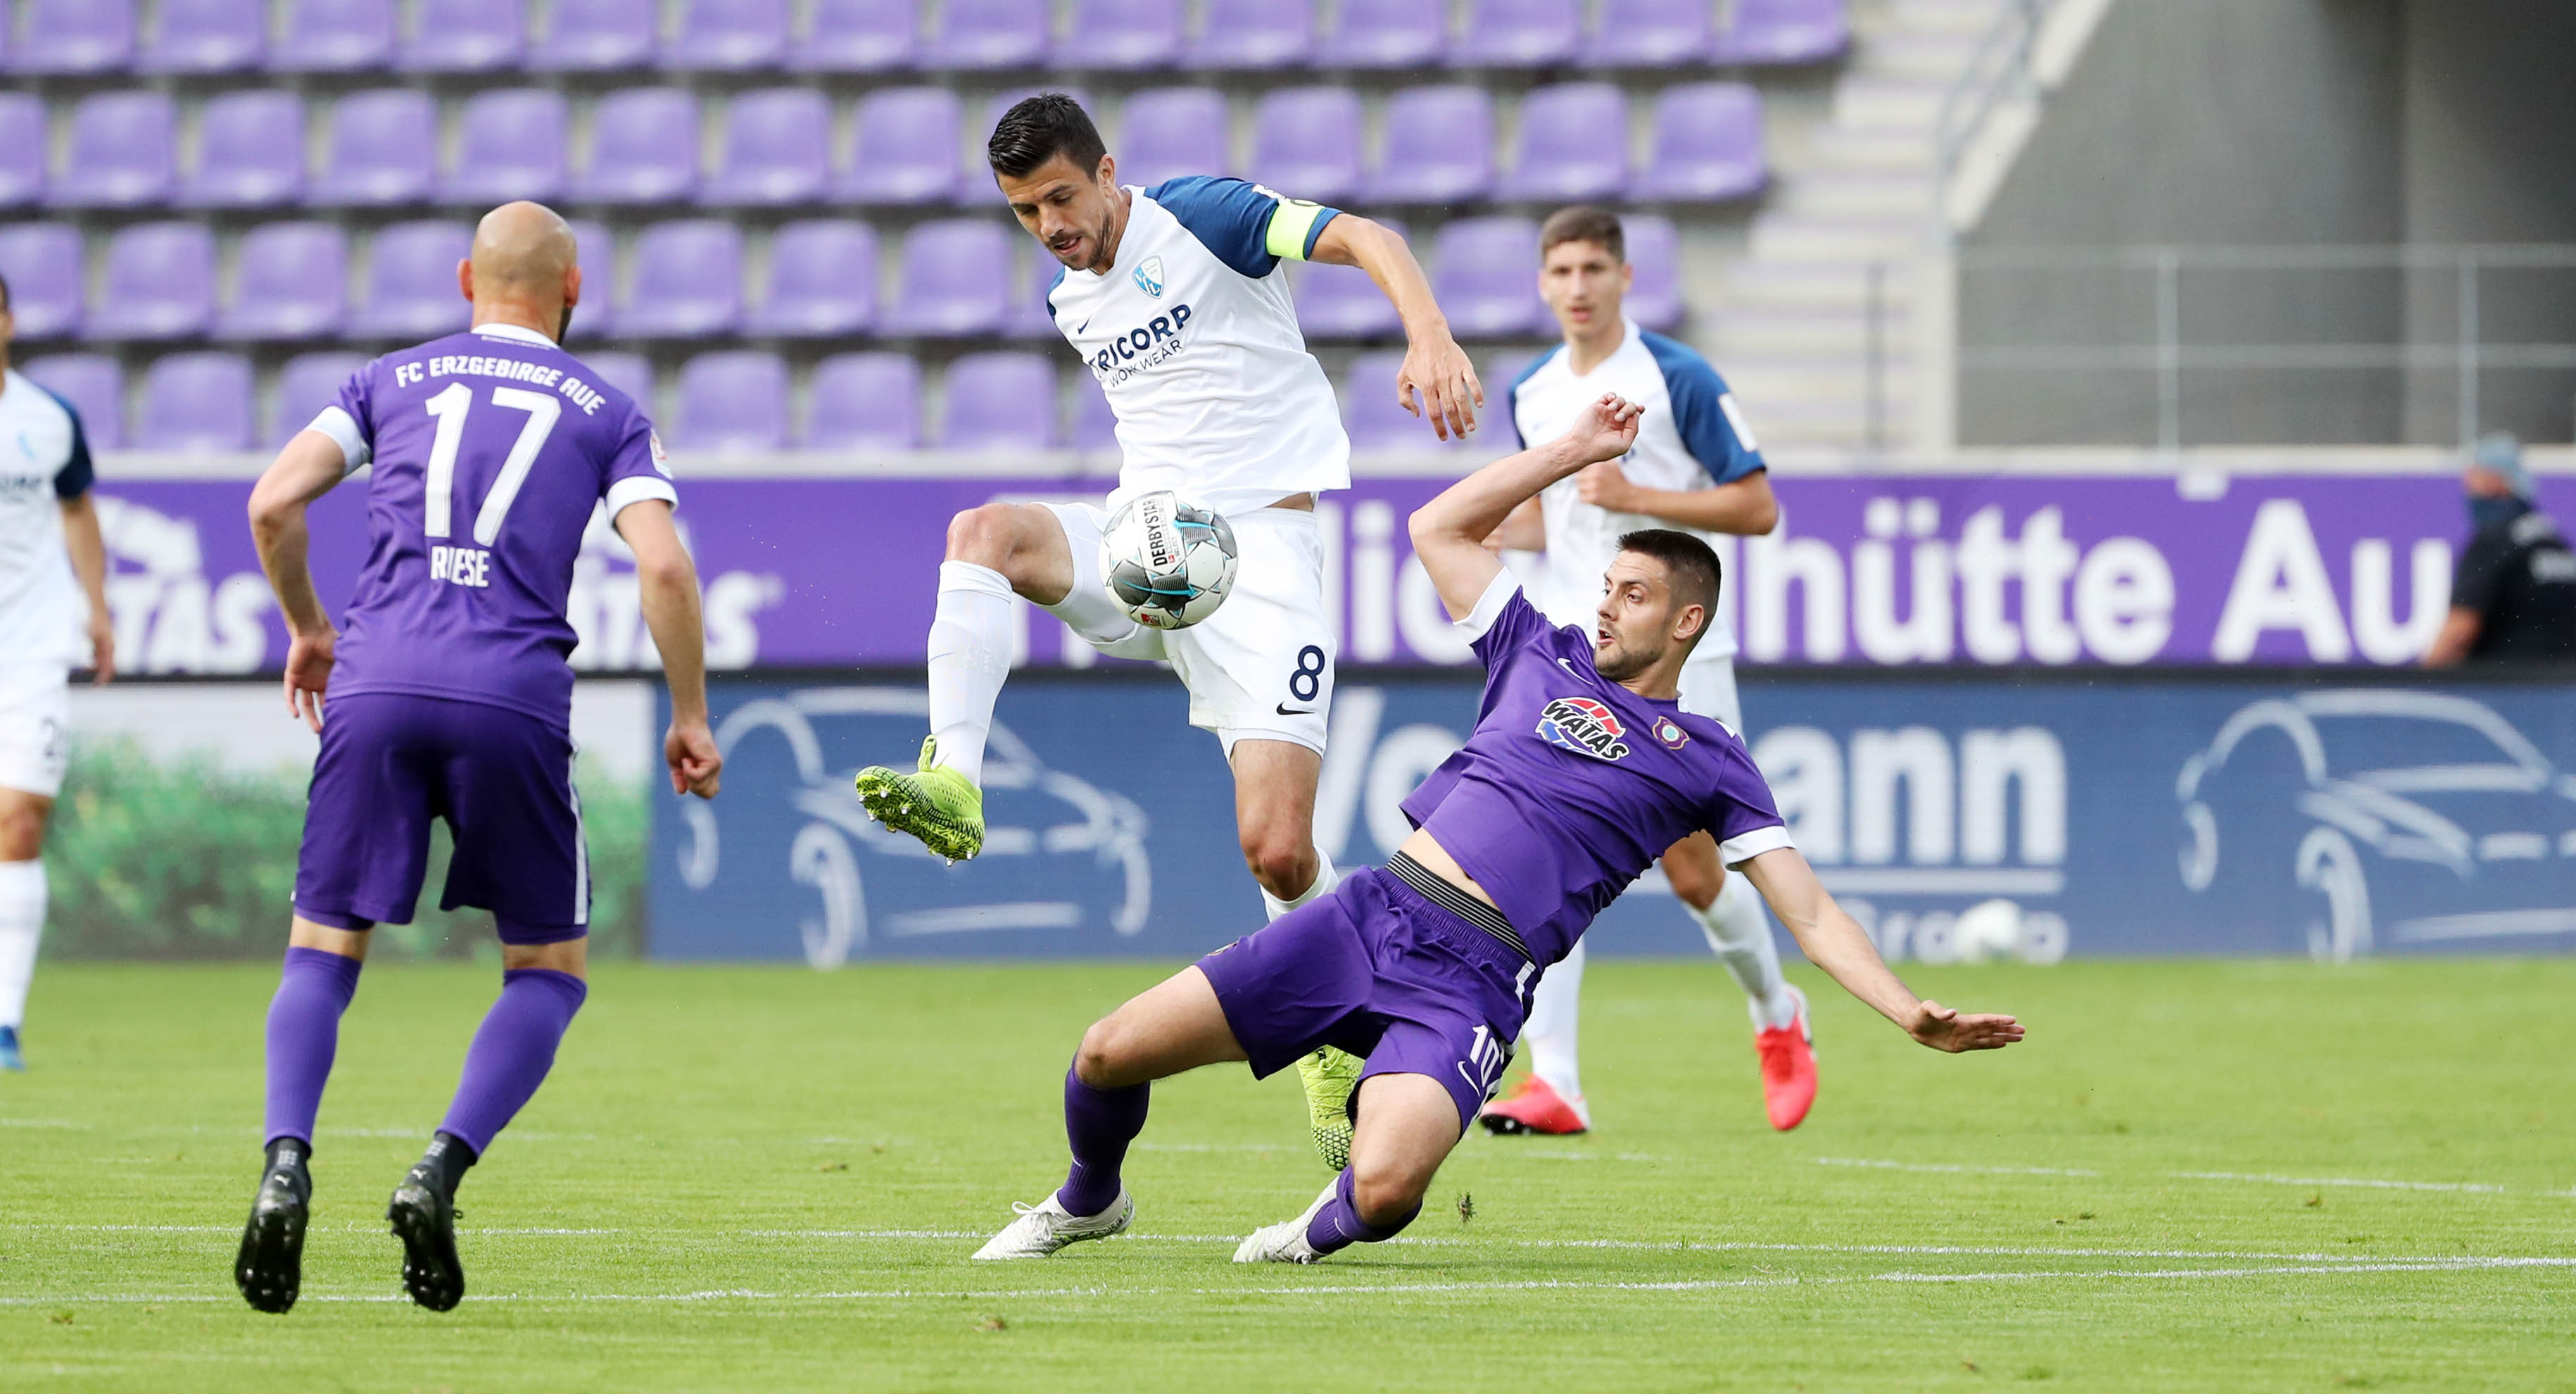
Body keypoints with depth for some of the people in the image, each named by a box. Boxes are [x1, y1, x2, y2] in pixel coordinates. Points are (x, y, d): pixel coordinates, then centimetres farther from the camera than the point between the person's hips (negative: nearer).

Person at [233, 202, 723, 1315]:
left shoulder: (394, 380, 19)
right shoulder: (605, 411, 16)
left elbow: (273, 504, 7)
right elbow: (664, 566, 2)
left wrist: (307, 629, 23)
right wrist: (691, 718, 12)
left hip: (374, 681, 1)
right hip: (513, 693, -1)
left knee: (321, 952, 10)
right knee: (549, 970, 12)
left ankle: (286, 1162, -16)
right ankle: (441, 1170, -10)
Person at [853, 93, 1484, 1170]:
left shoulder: (1203, 216, -5)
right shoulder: (1069, 299, 16)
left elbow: (1361, 239, -19)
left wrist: (1429, 334, -37)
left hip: (1260, 545, -6)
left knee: (1277, 848, -15)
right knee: (983, 530, -27)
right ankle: (952, 786, -38)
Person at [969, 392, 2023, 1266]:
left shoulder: (1706, 764, 9)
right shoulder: (1542, 658, 19)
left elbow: (1809, 914, 5)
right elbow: (1439, 528, 25)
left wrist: (1914, 1015, -8)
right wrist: (1571, 453, 21)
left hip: (1471, 983, -4)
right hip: (1373, 912, 4)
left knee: (1384, 1187, -32)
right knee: (1111, 1054, -4)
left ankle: (1337, 1222, 7)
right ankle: (1087, 1203, 29)